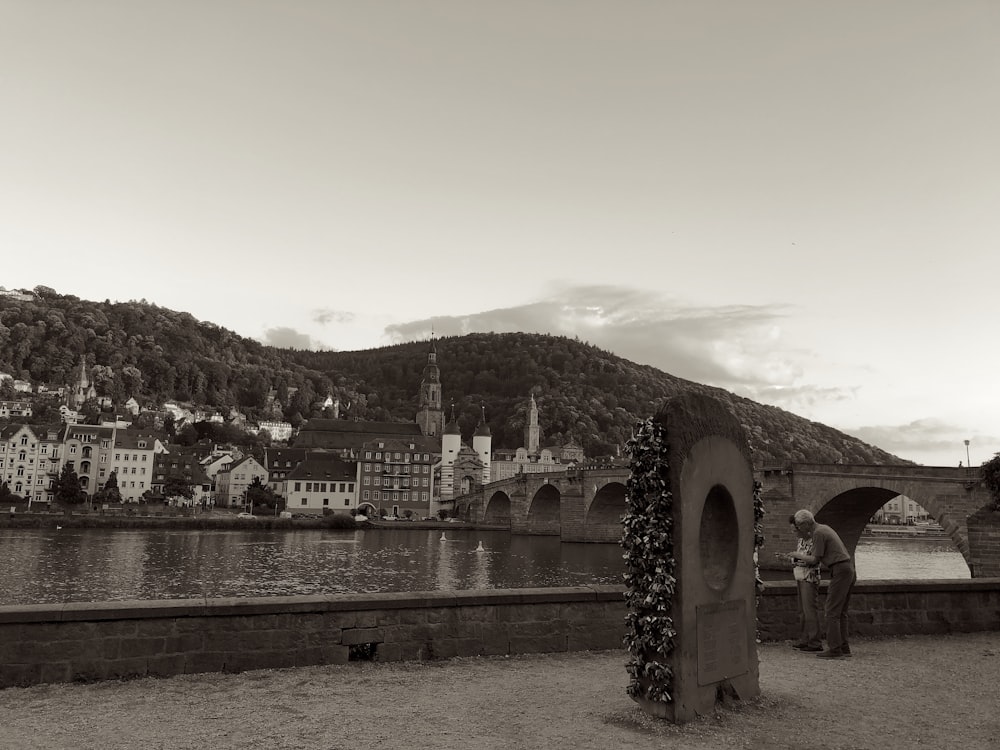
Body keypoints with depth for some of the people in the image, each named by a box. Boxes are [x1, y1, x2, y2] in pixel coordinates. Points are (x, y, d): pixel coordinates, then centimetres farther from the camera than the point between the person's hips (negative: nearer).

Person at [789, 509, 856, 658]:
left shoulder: (818, 533, -11)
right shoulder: (824, 528, 18)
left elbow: (814, 560, -11)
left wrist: (798, 555, 4)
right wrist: (812, 538, 25)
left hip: (840, 570, -10)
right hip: (849, 569, 10)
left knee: (832, 611, -8)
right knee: (840, 612, 12)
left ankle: (834, 649, -9)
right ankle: (844, 647, 13)